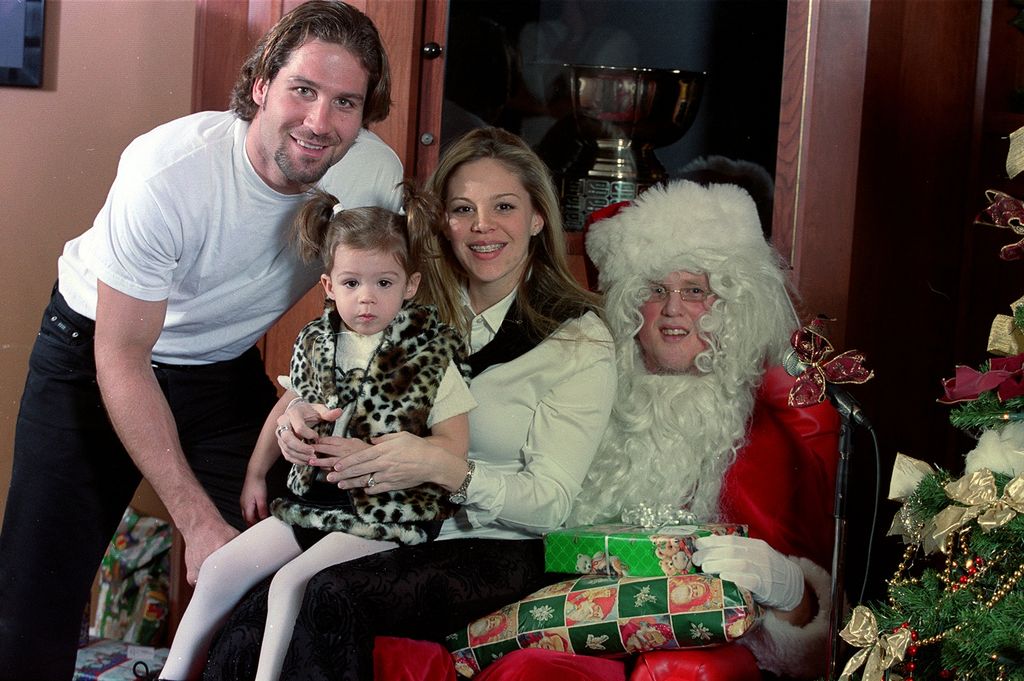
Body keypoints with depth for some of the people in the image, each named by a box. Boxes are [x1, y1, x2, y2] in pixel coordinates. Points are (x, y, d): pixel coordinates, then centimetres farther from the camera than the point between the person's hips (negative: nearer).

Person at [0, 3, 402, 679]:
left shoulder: (376, 173, -20)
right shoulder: (167, 173, -31)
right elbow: (122, 359, -25)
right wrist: (198, 521, -28)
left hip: (225, 364, 4)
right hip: (95, 352, -3)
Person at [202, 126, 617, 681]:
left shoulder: (580, 343, -4)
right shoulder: (422, 310, 9)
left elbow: (551, 502, -10)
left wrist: (443, 469, -26)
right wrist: (300, 419, -8)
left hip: (496, 548, -4)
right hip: (389, 527, 4)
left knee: (333, 600, -31)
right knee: (246, 630, -25)